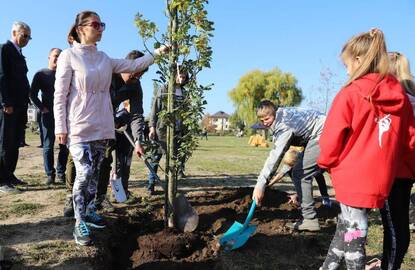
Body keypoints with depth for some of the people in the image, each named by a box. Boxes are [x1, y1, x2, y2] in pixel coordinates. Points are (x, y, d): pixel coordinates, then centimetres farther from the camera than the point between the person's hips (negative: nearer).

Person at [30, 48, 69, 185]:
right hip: (48, 115, -2)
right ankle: (50, 174, 7)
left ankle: (61, 173, 12)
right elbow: (33, 94, 4)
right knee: (48, 146, 0)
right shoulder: (41, 74, 7)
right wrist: (42, 108, -4)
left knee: (64, 145, 1)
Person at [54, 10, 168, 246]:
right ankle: (80, 223, 1)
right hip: (79, 127, -5)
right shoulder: (69, 55, -4)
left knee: (95, 173, 10)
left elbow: (133, 65, 11)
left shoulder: (104, 59, 12)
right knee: (84, 172, -11)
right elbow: (60, 95, -6)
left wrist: (157, 53, 2)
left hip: (102, 127, 6)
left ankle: (89, 212, 25)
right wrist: (60, 127, -11)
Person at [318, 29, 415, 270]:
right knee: (347, 224, 21)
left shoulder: (349, 94, -14)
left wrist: (326, 162, 7)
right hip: (380, 179, 6)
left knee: (353, 231, 8)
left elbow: (332, 139, -12)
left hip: (352, 177, -5)